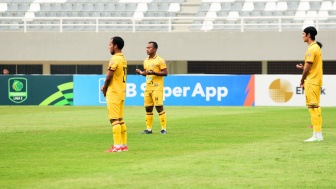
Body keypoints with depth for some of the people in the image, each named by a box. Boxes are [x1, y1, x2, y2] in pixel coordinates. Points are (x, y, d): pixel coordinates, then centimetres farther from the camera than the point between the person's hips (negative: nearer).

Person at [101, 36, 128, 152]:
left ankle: (117, 146, -13)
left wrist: (104, 89, 1)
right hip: (122, 92, 9)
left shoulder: (114, 59, -15)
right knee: (120, 120, 13)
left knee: (114, 120, -9)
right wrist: (106, 87, 13)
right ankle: (124, 145, 14)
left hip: (114, 93, -9)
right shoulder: (124, 59, 14)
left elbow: (109, 77, -16)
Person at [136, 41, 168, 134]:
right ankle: (149, 129, 11)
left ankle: (164, 129, -5)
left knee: (159, 107, -9)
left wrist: (154, 72, -20)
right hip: (148, 88, 7)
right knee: (148, 108, 6)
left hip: (157, 88, -7)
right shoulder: (146, 61, 16)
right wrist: (140, 72, 5)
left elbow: (165, 73, -9)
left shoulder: (159, 60, -6)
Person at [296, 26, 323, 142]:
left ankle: (316, 135, -12)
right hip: (317, 81, 10)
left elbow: (308, 68, -15)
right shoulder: (317, 47, 17)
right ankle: (319, 135, 13)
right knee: (315, 106, 11)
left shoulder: (312, 49, -15)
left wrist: (302, 81, -2)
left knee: (313, 107, -10)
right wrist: (302, 68, 9)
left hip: (311, 81, -10)